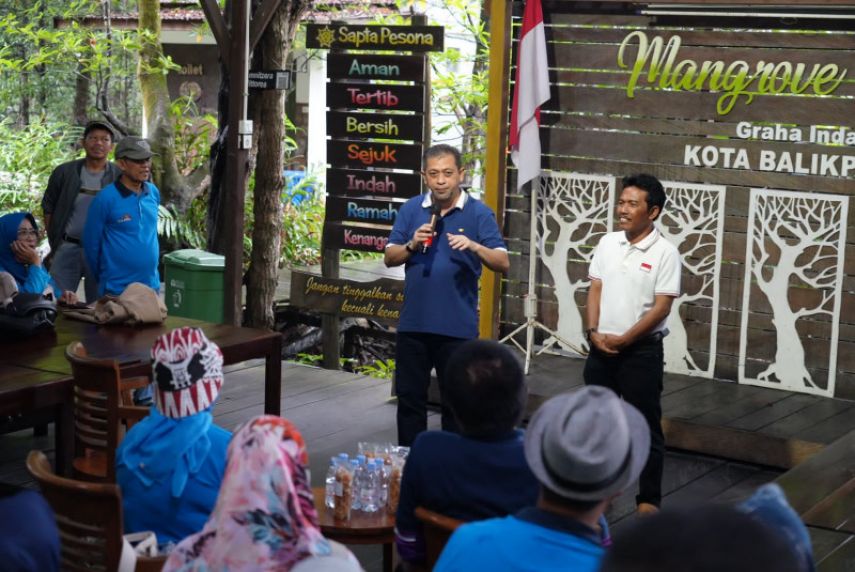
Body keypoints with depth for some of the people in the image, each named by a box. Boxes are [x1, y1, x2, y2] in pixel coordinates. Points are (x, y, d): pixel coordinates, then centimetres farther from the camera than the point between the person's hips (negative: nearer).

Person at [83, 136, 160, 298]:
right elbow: (91, 242, -5)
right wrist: (103, 278, 5)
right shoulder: (106, 198, -13)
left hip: (151, 285, 6)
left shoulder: (153, 193, 4)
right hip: (116, 289, -5)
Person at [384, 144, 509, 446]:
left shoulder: (479, 212, -5)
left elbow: (503, 263, -12)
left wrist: (474, 247, -30)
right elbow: (389, 258, 6)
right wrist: (412, 245, -14)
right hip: (413, 323, 3)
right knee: (409, 397, 11)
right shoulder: (410, 209, 4)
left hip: (457, 326, -3)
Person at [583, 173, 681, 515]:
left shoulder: (664, 252, -10)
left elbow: (661, 307, -13)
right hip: (601, 348, 5)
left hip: (641, 350, -5)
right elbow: (595, 290, 7)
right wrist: (594, 332, -6)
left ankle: (649, 499, 9)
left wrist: (623, 339, -13)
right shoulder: (607, 243, 5)